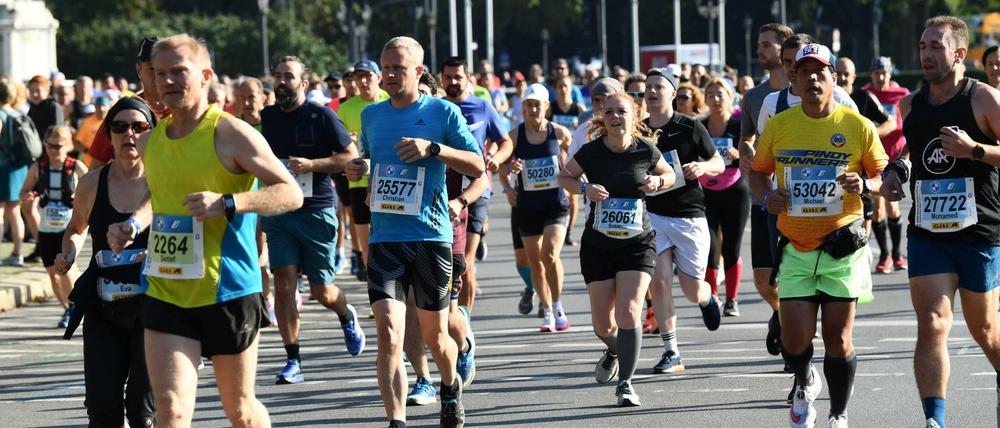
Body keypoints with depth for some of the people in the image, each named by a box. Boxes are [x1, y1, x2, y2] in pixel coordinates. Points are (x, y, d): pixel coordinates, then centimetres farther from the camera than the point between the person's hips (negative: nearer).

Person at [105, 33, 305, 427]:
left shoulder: (230, 134, -10)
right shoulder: (149, 143, 8)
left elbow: (291, 193, -12)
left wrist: (227, 203, -25)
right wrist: (134, 224, 9)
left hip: (228, 291, -4)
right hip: (165, 293, 4)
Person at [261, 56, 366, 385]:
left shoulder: (321, 116, -6)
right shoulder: (267, 117, 8)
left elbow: (351, 157, -7)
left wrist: (311, 164, -18)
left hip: (317, 210, -3)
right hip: (279, 211, 3)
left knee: (322, 291, 2)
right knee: (284, 281, -9)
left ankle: (347, 317, 38)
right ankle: (293, 361, -7)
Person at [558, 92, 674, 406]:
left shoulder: (646, 151, -7)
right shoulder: (591, 152, -8)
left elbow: (669, 174, 12)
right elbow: (564, 176, 6)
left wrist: (657, 181, -11)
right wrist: (585, 188, -14)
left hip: (637, 242, -1)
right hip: (597, 244, 1)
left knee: (629, 312, -16)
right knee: (602, 322, 6)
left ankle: (626, 382, -4)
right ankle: (614, 351, 42)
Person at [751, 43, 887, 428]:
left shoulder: (857, 126, -3)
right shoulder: (778, 125, 3)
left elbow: (885, 175, 6)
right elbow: (758, 171, 16)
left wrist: (865, 186, -16)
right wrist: (767, 196, -5)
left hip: (843, 247, -1)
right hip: (796, 248, 1)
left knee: (838, 338, 0)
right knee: (795, 338, -5)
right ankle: (805, 383, 29)